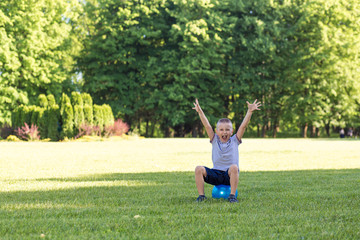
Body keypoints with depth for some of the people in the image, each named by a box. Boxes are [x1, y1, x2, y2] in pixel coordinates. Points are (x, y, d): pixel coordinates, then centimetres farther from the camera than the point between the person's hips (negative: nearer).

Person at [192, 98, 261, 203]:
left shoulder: (234, 141, 7)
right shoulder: (215, 140, 10)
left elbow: (243, 126, -2)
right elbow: (207, 126, 1)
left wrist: (250, 111, -11)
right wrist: (200, 112, -9)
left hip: (229, 175, -2)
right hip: (215, 174, 2)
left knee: (234, 167, -36)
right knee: (199, 169, -21)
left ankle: (232, 195, -27)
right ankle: (201, 195, -15)